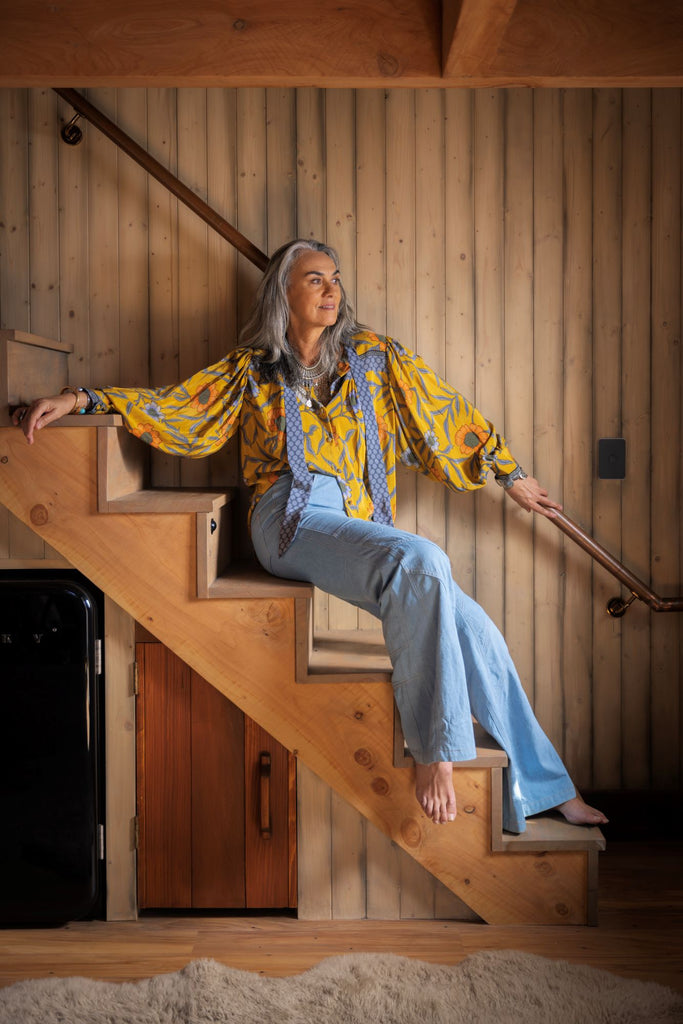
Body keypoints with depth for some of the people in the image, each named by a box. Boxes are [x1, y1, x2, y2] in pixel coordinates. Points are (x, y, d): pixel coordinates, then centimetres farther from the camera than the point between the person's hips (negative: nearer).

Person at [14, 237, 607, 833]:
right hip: (294, 517, -4)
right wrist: (81, 400, -2)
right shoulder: (250, 369, 15)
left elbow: (447, 411, 23)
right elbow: (170, 407, 11)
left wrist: (510, 473, 24)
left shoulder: (372, 357, 20)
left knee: (473, 629, -11)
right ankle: (435, 750, -26)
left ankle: (544, 790, 3)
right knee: (421, 561, -33)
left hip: (363, 524, 4)